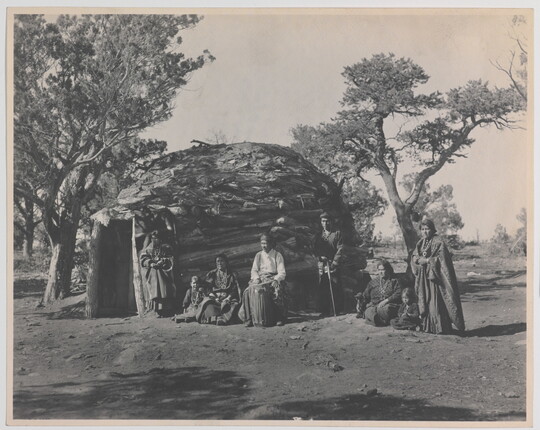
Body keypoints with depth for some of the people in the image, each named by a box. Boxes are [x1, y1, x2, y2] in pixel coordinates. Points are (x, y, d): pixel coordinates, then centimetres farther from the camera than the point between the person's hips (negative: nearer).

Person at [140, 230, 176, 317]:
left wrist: (162, 262, -15)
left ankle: (166, 311, -8)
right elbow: (143, 260, 5)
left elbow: (170, 259, 3)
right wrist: (151, 264, -13)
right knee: (155, 292, -7)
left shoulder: (166, 248, 9)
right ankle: (158, 311, -8)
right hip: (152, 274, 1)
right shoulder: (147, 250, 14)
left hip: (163, 272, -1)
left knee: (165, 292, -9)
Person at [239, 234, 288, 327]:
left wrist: (276, 280, -20)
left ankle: (279, 318, -31)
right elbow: (254, 270, 13)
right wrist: (256, 278, -9)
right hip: (260, 279, 3)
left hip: (273, 279, -3)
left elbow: (282, 273, -1)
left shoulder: (277, 255, 6)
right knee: (250, 290, -28)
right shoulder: (258, 255, 17)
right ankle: (250, 318, -28)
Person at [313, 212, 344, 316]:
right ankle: (323, 310, 2)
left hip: (334, 265, -3)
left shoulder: (337, 233, 4)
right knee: (322, 288, -1)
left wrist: (334, 262, -10)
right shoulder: (318, 235, 16)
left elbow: (340, 249, -2)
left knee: (335, 287, -5)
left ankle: (336, 310, -1)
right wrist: (320, 257, -6)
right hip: (322, 265, 3)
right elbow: (315, 249, 14)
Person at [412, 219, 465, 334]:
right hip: (423, 277, 7)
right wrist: (420, 260, -11)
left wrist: (427, 260, -15)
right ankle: (427, 326, 12)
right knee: (424, 302, 6)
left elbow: (441, 260, -14)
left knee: (436, 302, -8)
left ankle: (440, 327, -4)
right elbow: (414, 258, 9)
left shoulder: (438, 243, -6)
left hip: (434, 276, -7)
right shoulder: (420, 243, 14)